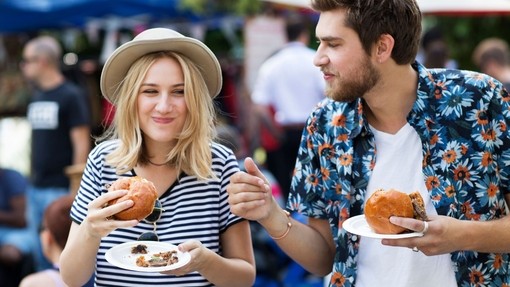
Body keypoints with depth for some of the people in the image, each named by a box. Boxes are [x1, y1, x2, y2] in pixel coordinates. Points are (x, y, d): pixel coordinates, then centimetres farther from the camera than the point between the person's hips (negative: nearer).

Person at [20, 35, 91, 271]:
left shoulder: (71, 96, -7)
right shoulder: (37, 97, 14)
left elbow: (81, 145, -10)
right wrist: (32, 180, 14)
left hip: (60, 189, -7)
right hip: (35, 189, 7)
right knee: (42, 257, 11)